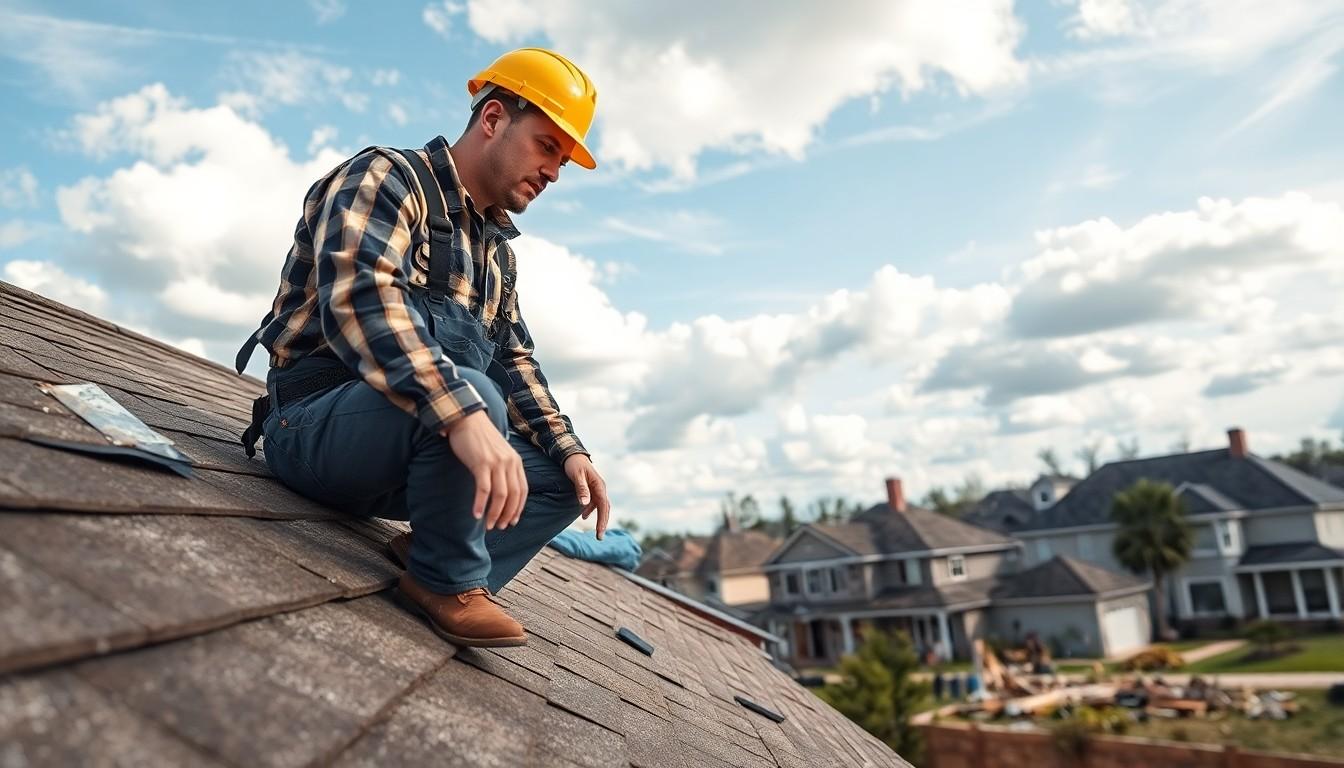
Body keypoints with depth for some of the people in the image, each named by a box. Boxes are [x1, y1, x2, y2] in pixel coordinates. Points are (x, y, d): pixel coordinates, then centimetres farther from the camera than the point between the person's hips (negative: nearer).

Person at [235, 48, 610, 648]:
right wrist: (463, 413, -43)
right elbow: (357, 297, -29)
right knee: (470, 392, -35)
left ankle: (443, 585, -16)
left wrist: (568, 451, 2)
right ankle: (450, 580, -13)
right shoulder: (386, 177, -10)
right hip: (317, 425, -8)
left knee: (564, 481, 1)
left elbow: (513, 362, 18)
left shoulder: (497, 250, 16)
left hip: (405, 449, 8)